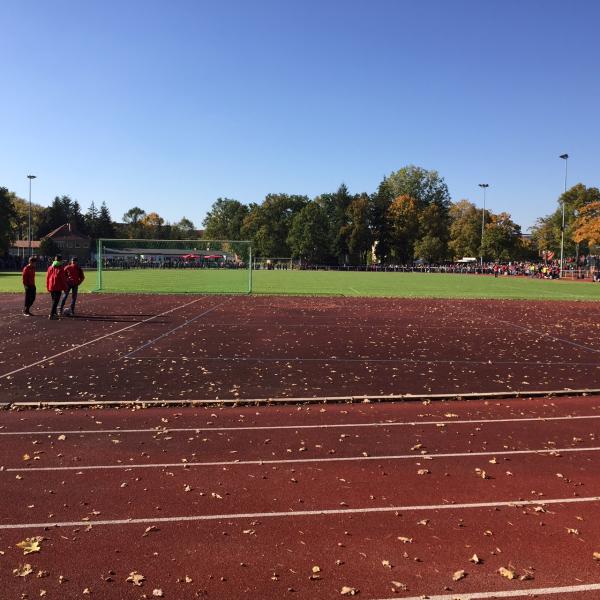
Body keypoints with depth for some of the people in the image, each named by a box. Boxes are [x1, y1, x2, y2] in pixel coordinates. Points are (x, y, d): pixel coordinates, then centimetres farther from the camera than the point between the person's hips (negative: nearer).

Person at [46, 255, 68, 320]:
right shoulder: (60, 268, -9)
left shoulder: (50, 267, 9)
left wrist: (48, 287, 21)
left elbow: (47, 277, 13)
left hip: (51, 287, 6)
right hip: (58, 287, -6)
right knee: (55, 301, -5)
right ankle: (51, 315, -11)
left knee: (54, 300, 19)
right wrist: (65, 288, -2)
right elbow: (63, 279, -10)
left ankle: (54, 313, 26)